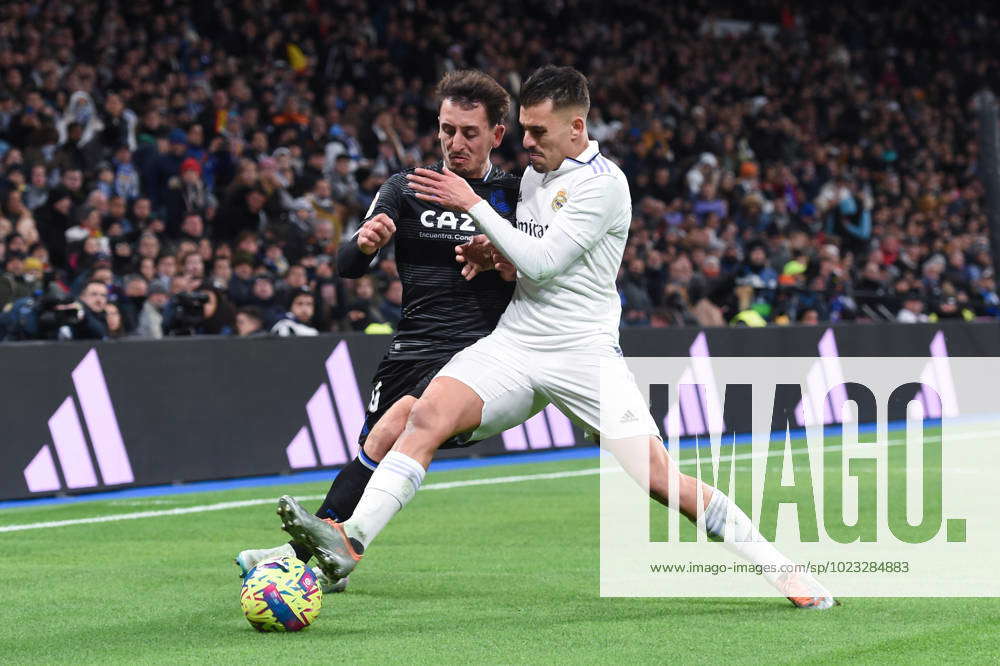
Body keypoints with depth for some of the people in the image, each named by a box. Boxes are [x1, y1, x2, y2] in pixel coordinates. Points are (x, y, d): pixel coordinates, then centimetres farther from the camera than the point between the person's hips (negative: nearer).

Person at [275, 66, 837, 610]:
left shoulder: (602, 183, -11)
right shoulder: (534, 173, 13)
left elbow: (541, 261, -16)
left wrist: (473, 204, -11)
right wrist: (492, 250, 6)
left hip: (584, 351, -6)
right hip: (514, 342, 6)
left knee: (660, 477, -11)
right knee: (428, 415, -20)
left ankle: (782, 571, 2)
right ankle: (351, 542, -29)